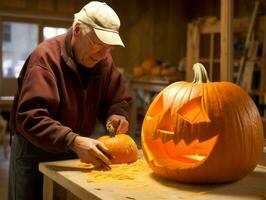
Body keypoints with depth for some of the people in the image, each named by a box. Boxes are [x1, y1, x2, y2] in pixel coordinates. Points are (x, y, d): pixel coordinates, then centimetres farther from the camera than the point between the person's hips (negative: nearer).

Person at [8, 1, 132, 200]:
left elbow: (119, 99, 7)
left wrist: (117, 115, -17)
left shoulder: (104, 61, -3)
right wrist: (73, 141, -44)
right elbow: (30, 117, -32)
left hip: (77, 151, 6)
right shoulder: (46, 57, -23)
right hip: (35, 153, -5)